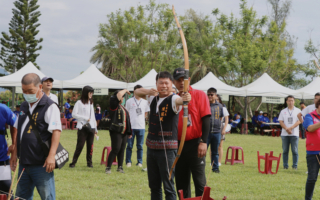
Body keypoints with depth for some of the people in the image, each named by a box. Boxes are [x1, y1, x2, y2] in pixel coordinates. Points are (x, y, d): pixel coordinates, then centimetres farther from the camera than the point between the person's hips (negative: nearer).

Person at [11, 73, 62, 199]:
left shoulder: (50, 107, -9)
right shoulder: (24, 107, 15)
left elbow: (56, 131, -17)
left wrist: (51, 156, -25)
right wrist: (14, 154, 21)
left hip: (41, 164, -8)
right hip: (24, 162, 8)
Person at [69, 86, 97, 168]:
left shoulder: (91, 103, 18)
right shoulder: (79, 103, -2)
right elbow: (74, 114, -8)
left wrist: (95, 128, 18)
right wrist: (85, 118, -11)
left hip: (91, 128, 6)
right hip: (83, 127, -6)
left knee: (90, 146, 3)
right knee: (80, 146, -8)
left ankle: (89, 162, 10)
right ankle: (73, 162, -2)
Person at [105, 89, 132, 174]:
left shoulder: (122, 107, 21)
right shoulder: (114, 104, -3)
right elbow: (119, 94, -17)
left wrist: (129, 132, 18)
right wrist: (125, 90, 2)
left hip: (124, 132, 8)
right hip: (116, 132, -8)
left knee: (122, 150, 7)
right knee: (115, 149, -11)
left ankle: (120, 167, 14)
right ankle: (108, 168, -6)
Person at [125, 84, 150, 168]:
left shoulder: (145, 102, 9)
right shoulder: (129, 101, 5)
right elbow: (127, 113, 10)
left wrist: (140, 120, 10)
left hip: (141, 126, 1)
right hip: (131, 126, -1)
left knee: (140, 146, 4)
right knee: (129, 145, 2)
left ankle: (139, 162, 11)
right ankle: (128, 161, 9)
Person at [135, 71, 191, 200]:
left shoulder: (173, 99, -9)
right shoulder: (153, 97, 11)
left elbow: (179, 101, -31)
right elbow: (137, 92, 18)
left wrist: (185, 99, -56)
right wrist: (148, 92, -5)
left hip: (167, 148, -7)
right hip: (151, 146, 7)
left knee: (168, 186, -6)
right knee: (154, 185, 14)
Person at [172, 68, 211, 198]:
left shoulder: (199, 95, -2)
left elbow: (206, 119, -7)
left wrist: (203, 142, -15)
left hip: (195, 144, -5)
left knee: (199, 181, -4)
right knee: (181, 183, 9)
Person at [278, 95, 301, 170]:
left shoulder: (298, 111, 6)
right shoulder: (283, 111, 11)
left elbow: (299, 121, -4)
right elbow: (281, 122, 4)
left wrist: (291, 128, -15)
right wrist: (287, 129, -12)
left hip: (294, 134, -2)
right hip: (285, 134, 2)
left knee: (295, 150, -3)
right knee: (285, 150, 3)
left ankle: (295, 165, 2)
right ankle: (285, 165, 8)